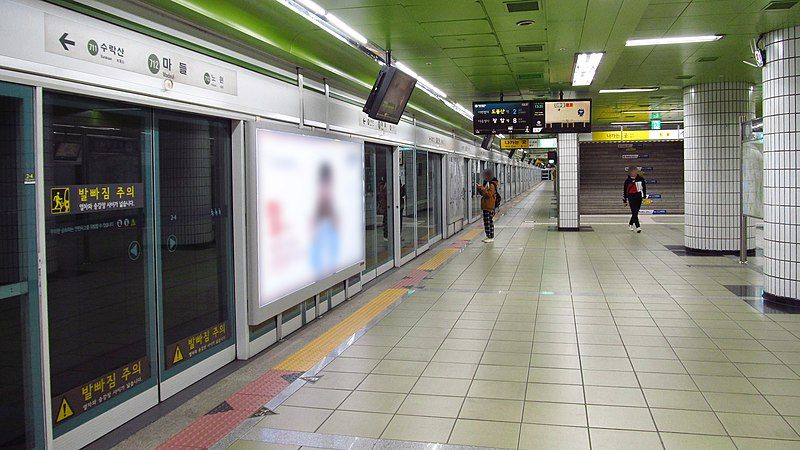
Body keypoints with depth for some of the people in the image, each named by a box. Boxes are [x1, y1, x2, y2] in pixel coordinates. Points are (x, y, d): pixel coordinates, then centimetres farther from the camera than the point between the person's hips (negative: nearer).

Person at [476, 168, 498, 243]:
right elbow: (483, 194, 22)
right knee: (487, 222, 13)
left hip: (489, 206, -10)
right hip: (485, 206, 10)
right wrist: (480, 189, 6)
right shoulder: (487, 183, 16)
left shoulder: (492, 185, -15)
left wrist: (482, 188, -23)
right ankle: (488, 236, 19)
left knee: (489, 222, -9)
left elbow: (488, 194, -22)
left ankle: (491, 237, -5)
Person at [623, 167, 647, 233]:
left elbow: (644, 186, 13)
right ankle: (638, 227, -10)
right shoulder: (627, 180, -8)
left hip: (639, 197, 3)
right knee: (634, 213, -10)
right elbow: (624, 190, -1)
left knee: (636, 213, 11)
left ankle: (630, 224, 34)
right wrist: (624, 200, 1)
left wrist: (644, 195, 13)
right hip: (631, 198, -3)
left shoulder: (641, 179, -3)